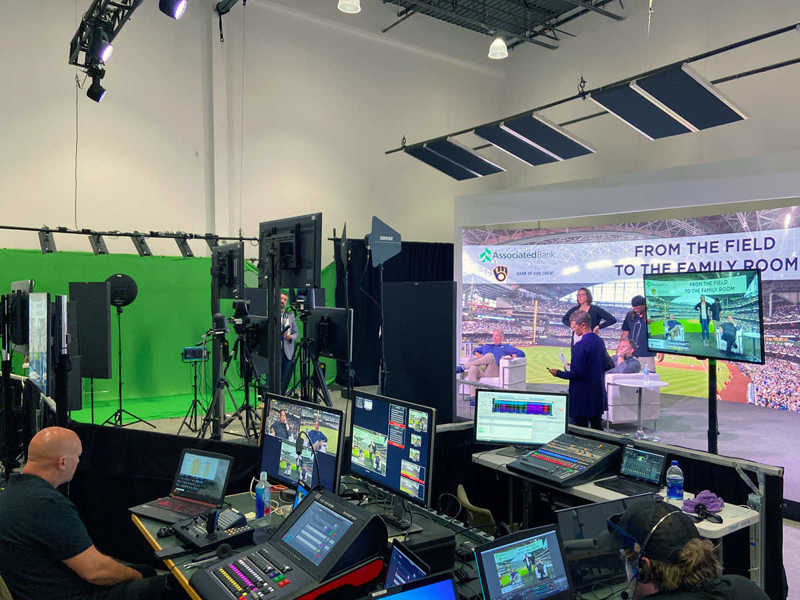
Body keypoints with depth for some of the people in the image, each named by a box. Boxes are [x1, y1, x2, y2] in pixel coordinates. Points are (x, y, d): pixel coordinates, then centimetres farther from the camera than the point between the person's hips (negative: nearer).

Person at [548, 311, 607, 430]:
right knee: (597, 428, 19)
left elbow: (577, 374, -22)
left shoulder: (580, 345, -21)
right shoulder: (599, 341, 5)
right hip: (598, 394, 9)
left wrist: (558, 373, -8)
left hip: (582, 396, -9)